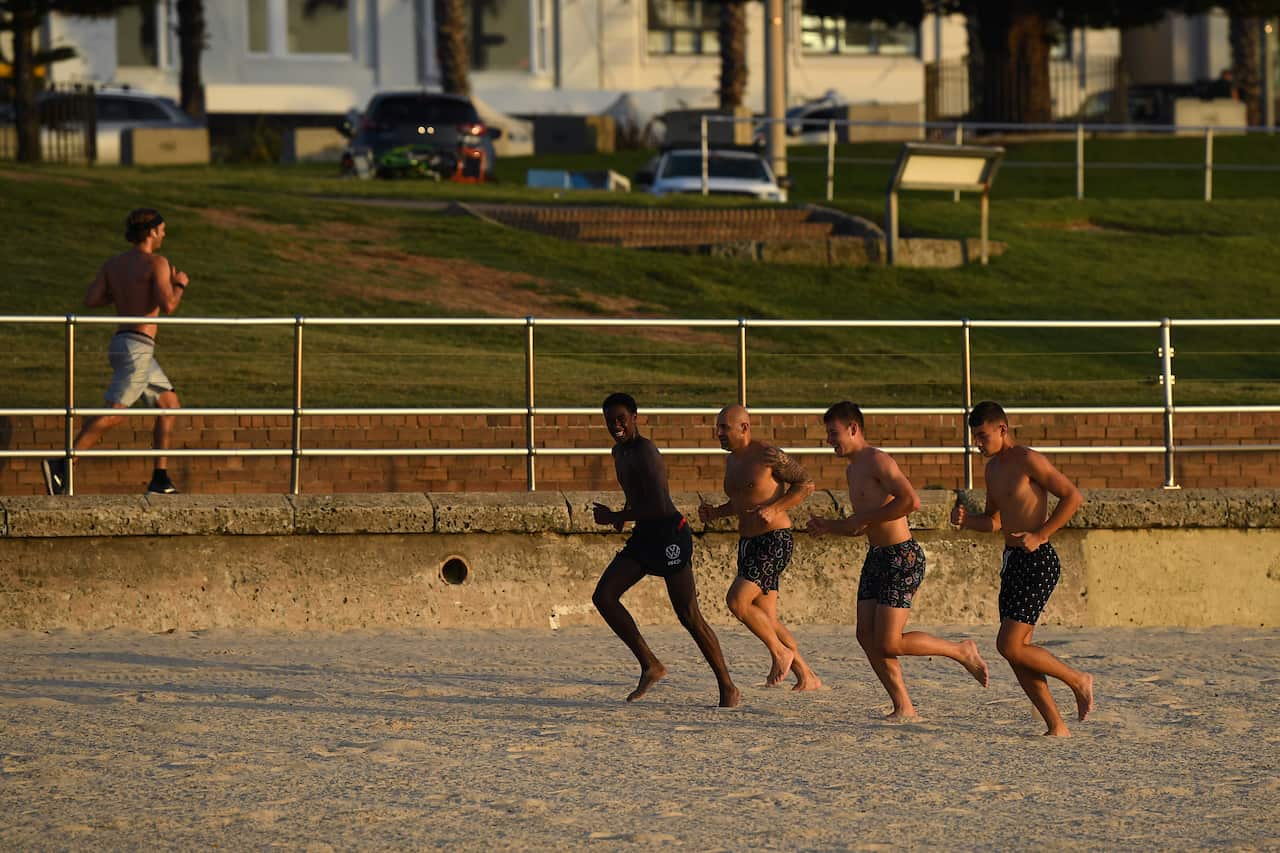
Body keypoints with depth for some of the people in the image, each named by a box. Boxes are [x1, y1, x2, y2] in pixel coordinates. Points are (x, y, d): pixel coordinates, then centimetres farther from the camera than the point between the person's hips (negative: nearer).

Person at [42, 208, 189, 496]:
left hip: (122, 344, 9)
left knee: (170, 404, 16)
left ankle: (160, 479, 14)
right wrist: (179, 285, 1)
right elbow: (168, 306, -20)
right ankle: (60, 465, -22)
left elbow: (90, 300, 3)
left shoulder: (113, 264, 12)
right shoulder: (157, 263, -9)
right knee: (114, 413, -14)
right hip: (137, 347, -9)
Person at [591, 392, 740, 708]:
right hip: (643, 537, 9)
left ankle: (728, 688, 3)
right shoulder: (620, 452, 14)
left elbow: (659, 506, -25)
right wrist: (623, 516, 12)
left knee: (688, 616, -7)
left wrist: (616, 517, -15)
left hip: (669, 535, -9)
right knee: (603, 596, -5)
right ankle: (650, 665, 0)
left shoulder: (644, 452, -16)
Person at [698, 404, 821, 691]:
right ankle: (807, 677, 15)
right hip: (748, 544, 9)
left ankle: (780, 652, -2)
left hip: (774, 541, -9)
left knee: (737, 601, -20)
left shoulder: (768, 455, -13)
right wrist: (715, 513, 8)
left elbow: (806, 484, -10)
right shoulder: (732, 462, 14)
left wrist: (773, 509, -22)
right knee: (766, 619, 6)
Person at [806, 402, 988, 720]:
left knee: (888, 644, -12)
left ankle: (961, 652, 6)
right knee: (866, 636, 1)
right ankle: (903, 707, 6)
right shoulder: (852, 470, 18)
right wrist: (829, 526, 10)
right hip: (876, 559, 10)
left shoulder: (878, 461, -13)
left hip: (903, 558, -10)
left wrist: (863, 518, -19)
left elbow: (911, 501, -27)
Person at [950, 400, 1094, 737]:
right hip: (1012, 561, 9)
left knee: (1010, 646, -14)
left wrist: (1040, 535, -18)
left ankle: (1078, 681, 4)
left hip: (1037, 561, -9)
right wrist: (965, 520, 5)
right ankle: (1056, 726, 8)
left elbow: (1072, 496, -14)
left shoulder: (1028, 461, -12)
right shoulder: (993, 469, 15)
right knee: (1017, 650, 4)